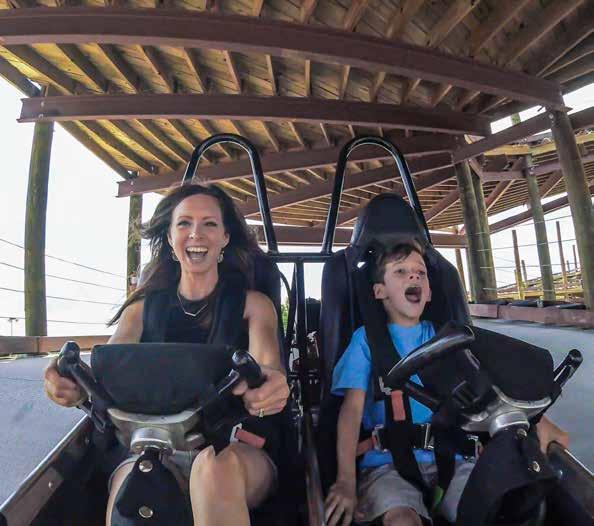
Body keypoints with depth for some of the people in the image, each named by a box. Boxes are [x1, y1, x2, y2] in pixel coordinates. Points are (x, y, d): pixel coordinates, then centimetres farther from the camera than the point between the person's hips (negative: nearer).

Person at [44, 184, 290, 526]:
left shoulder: (252, 303, 5)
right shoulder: (143, 308, 11)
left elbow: (268, 366, -12)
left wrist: (271, 384, -38)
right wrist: (75, 384, -28)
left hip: (236, 450, -1)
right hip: (154, 450, 1)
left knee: (217, 466, -35)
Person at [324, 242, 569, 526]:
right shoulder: (367, 338, 1)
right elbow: (352, 409, -7)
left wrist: (538, 419, -9)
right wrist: (346, 481, -17)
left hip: (448, 457, 4)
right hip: (387, 462, -3)